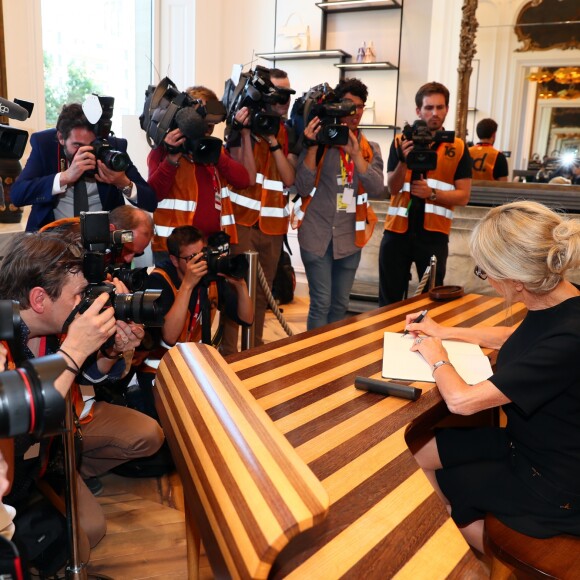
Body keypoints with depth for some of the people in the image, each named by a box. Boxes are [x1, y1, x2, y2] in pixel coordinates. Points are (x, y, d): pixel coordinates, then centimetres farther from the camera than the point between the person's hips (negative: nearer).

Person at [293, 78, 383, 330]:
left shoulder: (370, 148, 7)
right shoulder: (318, 141, -2)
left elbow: (377, 189, -9)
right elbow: (303, 187, -12)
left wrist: (356, 153, -18)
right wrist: (313, 147, -19)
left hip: (349, 238, 4)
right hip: (317, 235, -3)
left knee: (340, 304, 12)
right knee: (321, 303, -5)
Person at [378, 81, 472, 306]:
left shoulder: (458, 148, 4)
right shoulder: (401, 142, 5)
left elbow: (463, 196, 0)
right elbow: (392, 188, -5)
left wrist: (432, 193, -16)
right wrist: (404, 161, -23)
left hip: (434, 234, 0)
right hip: (397, 231, 1)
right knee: (389, 300, 8)